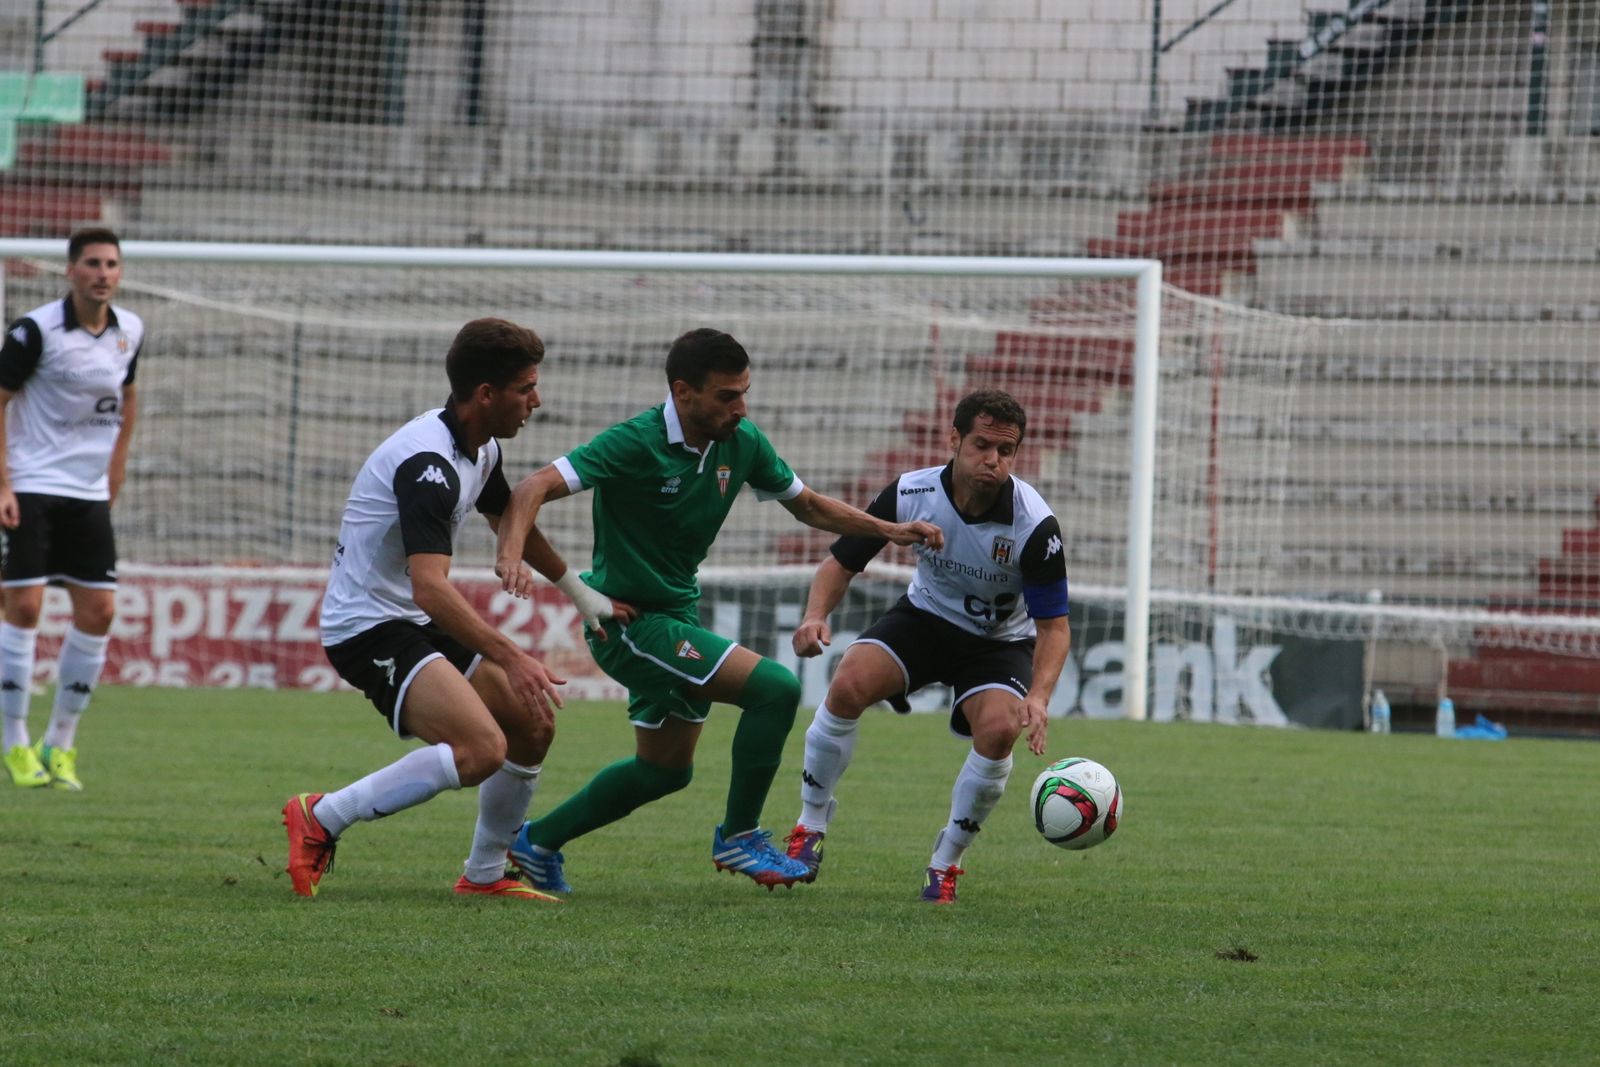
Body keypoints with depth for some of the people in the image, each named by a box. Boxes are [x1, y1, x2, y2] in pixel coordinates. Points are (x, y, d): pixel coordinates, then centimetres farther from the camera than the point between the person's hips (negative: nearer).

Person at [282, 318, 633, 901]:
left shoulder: (481, 448, 7)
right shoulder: (427, 463, -25)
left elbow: (511, 521, 30)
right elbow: (430, 588, -35)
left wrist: (582, 594, 37)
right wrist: (511, 659, -40)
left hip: (417, 623, 10)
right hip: (367, 628, -10)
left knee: (533, 726, 9)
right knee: (482, 748, -26)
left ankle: (485, 875, 23)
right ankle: (321, 818, -17)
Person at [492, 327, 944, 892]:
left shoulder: (742, 443, 0)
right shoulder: (636, 443, -22)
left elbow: (806, 504, 15)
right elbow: (537, 486, -29)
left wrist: (888, 530, 3)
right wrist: (510, 556, -47)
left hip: (676, 612, 9)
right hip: (627, 620, -9)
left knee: (665, 769, 21)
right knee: (776, 687, -20)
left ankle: (538, 842, 34)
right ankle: (739, 835, -5)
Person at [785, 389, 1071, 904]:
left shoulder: (1035, 524, -27)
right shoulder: (910, 494, -21)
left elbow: (1054, 624, -22)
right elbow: (841, 562, -9)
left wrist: (1038, 697, -39)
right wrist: (815, 616, -31)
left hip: (999, 641, -2)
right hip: (925, 616, 2)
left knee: (998, 730, -30)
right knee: (849, 685, -26)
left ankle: (945, 863, -6)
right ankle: (809, 830, -6)